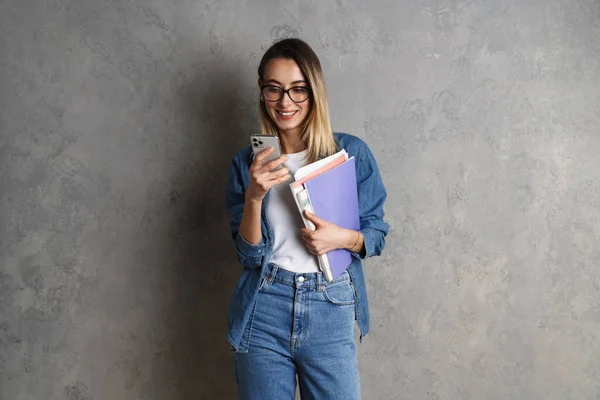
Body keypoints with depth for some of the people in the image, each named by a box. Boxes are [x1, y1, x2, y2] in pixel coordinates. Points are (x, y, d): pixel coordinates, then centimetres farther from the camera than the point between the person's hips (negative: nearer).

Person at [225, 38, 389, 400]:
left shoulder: (352, 153, -1)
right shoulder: (247, 163, 2)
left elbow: (377, 235, 5)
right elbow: (249, 255, -3)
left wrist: (344, 238, -16)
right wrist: (254, 196, -18)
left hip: (331, 313, 0)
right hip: (263, 313, 1)